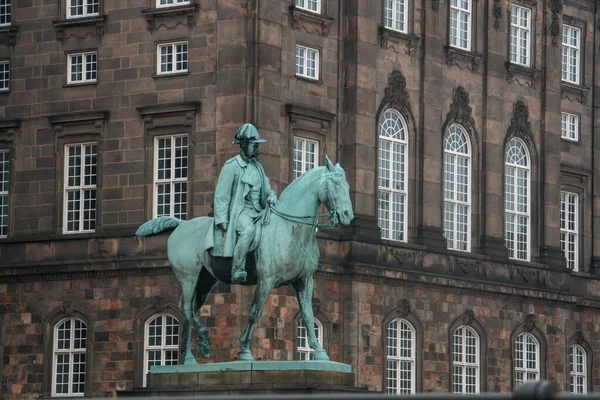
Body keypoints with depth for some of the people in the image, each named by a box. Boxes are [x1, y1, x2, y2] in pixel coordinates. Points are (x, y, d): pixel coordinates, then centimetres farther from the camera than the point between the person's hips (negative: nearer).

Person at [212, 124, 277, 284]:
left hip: (258, 210, 8)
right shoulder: (232, 165, -2)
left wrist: (271, 197, -1)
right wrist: (222, 220, -13)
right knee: (248, 230, -37)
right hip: (240, 210, -8)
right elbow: (221, 195, -5)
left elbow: (267, 189, 25)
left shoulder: (258, 166, 19)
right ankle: (237, 271, -42)